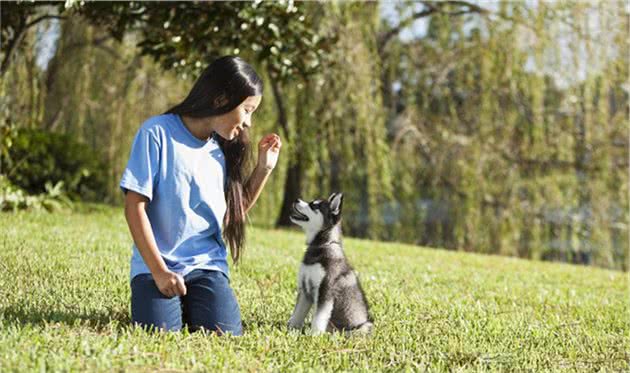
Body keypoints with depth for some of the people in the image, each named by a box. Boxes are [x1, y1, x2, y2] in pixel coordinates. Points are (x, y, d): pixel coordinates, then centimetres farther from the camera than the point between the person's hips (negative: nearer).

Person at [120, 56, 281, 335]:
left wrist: (264, 167, 9)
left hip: (208, 264, 4)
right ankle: (170, 302, 8)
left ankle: (190, 305, 12)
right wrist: (159, 271, -14)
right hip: (157, 264, -4)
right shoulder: (158, 133, -8)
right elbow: (135, 208, -10)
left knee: (224, 334, -21)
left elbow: (236, 211, 19)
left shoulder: (223, 149, 10)